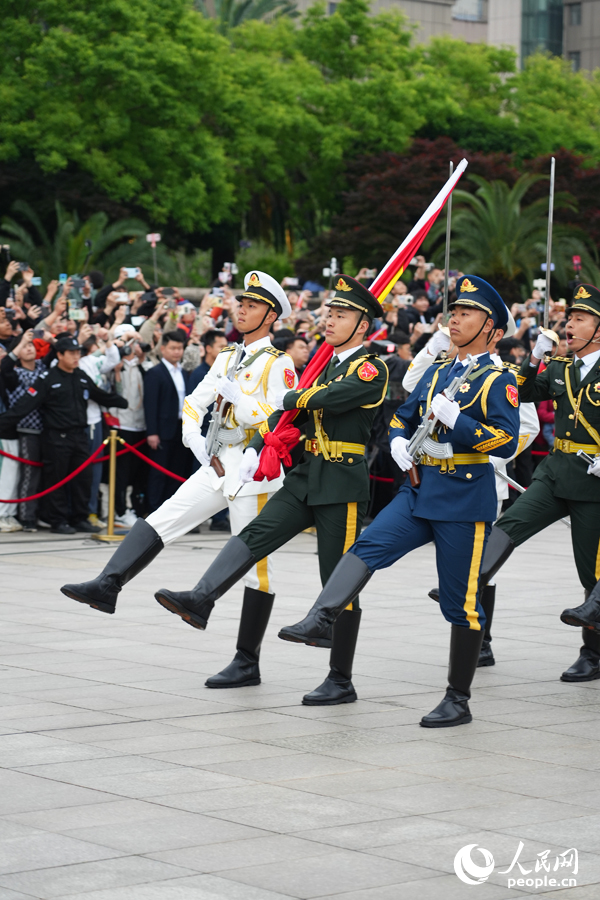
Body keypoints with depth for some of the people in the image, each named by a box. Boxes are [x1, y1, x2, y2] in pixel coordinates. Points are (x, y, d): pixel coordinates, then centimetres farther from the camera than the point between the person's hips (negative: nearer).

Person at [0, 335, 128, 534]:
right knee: (57, 480, 0)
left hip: (80, 436, 6)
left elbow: (102, 397, 24)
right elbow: (25, 406, -15)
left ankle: (80, 518, 17)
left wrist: (127, 404, 31)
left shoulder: (82, 377, 10)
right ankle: (58, 521, 8)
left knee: (83, 479, 7)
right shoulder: (47, 379, -10)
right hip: (57, 438, -6)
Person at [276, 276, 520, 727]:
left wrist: (455, 420, -22)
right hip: (420, 491, 6)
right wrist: (399, 440, 3)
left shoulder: (498, 380, -4)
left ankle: (459, 700, 8)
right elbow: (402, 415, 25)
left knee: (461, 601, 0)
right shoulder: (437, 372, 17)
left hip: (465, 499, -6)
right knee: (368, 545, -19)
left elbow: (506, 440, -15)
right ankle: (320, 620, -33)